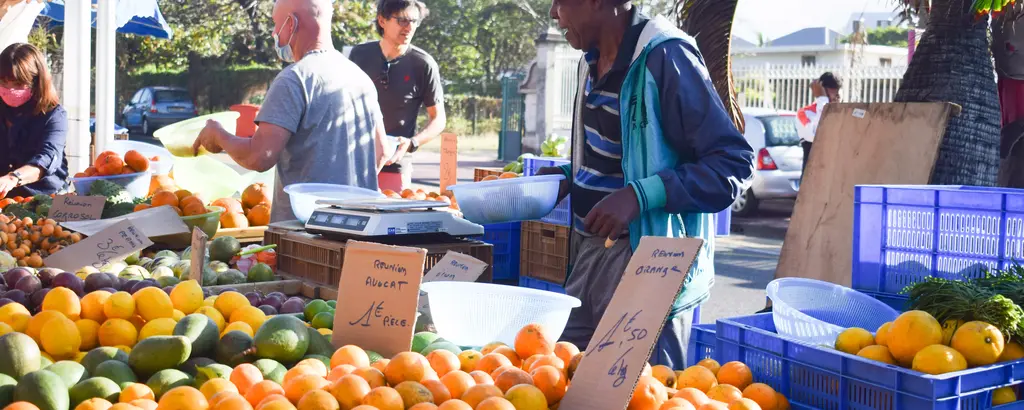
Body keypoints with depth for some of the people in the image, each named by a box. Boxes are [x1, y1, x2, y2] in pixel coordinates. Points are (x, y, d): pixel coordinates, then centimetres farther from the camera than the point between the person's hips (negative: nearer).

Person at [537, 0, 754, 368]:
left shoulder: (663, 57, -16)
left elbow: (734, 164, -18)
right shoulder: (593, 59, 10)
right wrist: (570, 175, 6)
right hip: (589, 251, 8)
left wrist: (640, 196, -26)